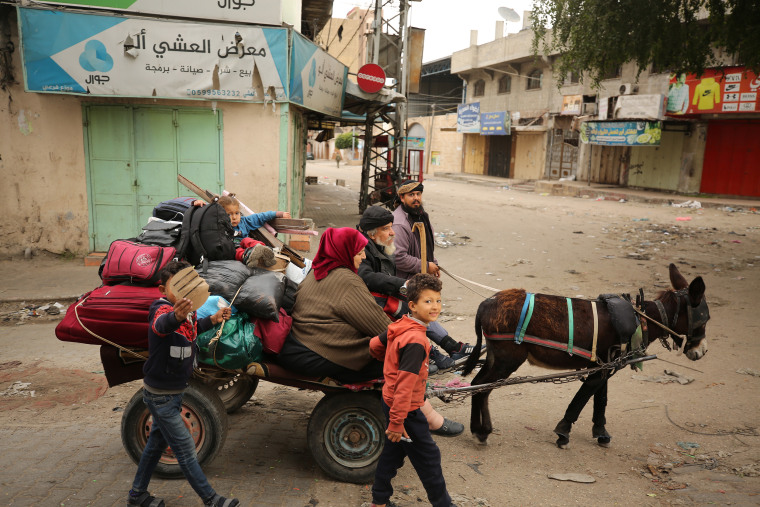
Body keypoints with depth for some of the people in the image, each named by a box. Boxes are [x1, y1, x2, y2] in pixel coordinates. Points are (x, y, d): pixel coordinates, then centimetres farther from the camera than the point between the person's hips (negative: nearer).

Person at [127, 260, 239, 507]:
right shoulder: (162, 308, -26)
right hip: (161, 396, -9)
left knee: (157, 442, 22)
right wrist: (176, 316, -74)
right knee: (186, 449, 3)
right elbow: (160, 325, -52)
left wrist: (213, 319, 8)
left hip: (172, 392, 9)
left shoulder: (188, 311, -1)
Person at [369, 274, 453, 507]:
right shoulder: (416, 341, -28)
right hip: (405, 409, -9)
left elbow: (374, 345, 13)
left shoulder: (399, 326, -3)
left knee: (393, 451, 23)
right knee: (428, 457, 10)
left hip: (389, 401, 9)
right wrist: (397, 422, -26)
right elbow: (405, 384, -29)